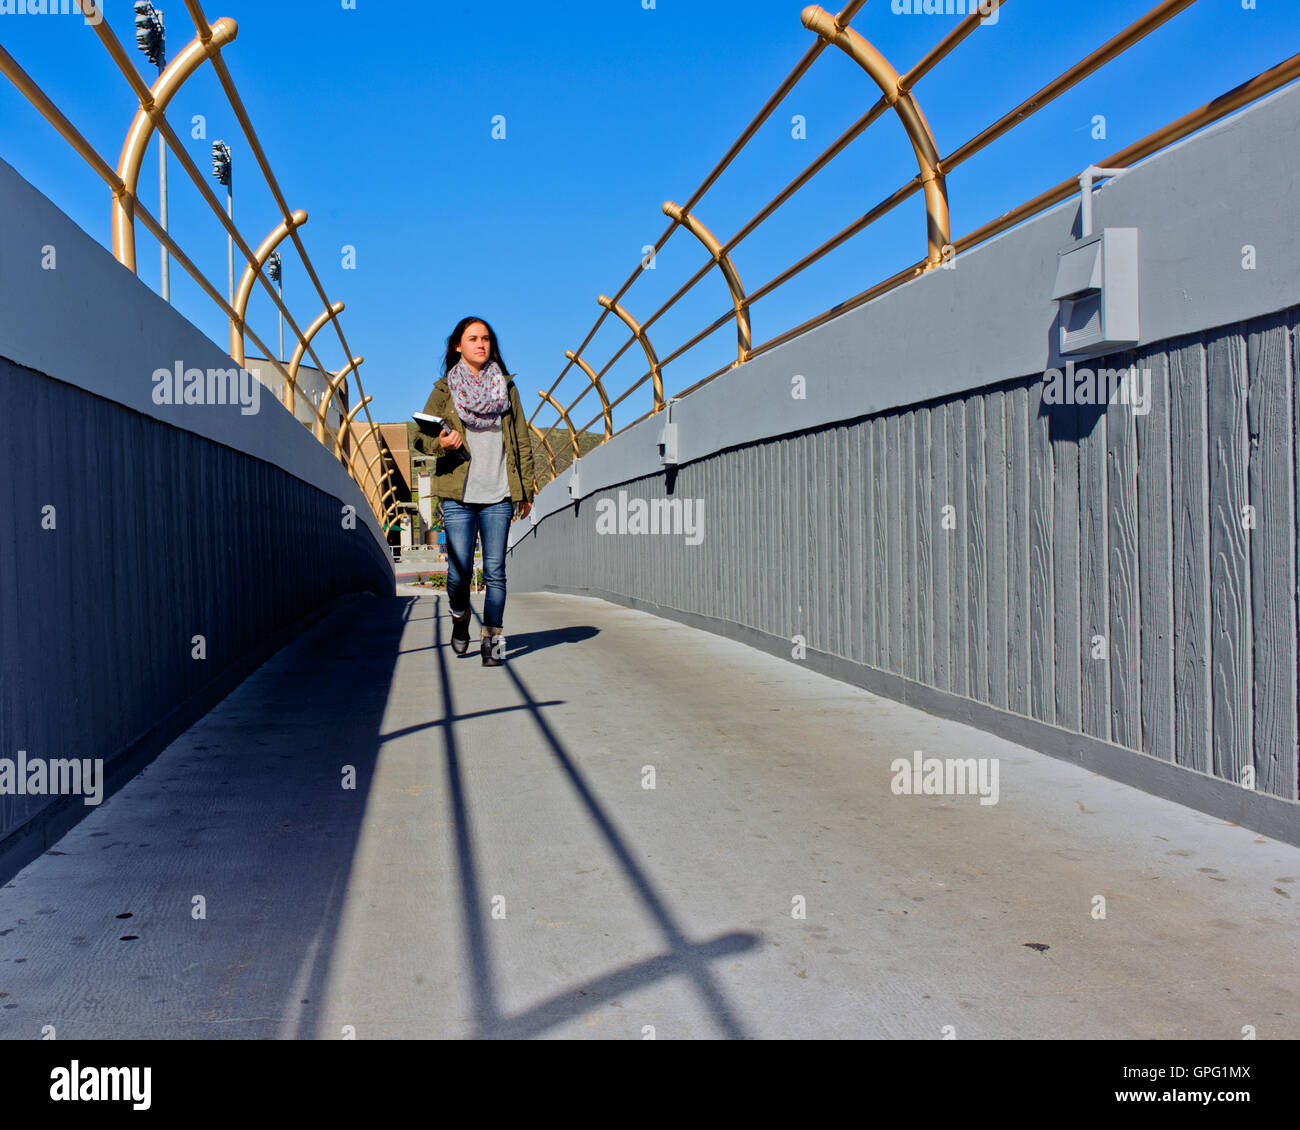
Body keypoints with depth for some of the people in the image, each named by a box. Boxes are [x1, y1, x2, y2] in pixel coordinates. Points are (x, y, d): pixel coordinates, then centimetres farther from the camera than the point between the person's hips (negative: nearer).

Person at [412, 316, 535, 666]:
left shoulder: (506, 387, 12)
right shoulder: (444, 390, 7)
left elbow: (522, 441, 13)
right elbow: (420, 438, 9)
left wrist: (525, 490, 8)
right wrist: (440, 443, -14)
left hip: (498, 495, 1)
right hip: (458, 495, -1)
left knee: (494, 570, -3)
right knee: (460, 569, -4)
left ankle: (492, 638, 3)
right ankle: (459, 621, 23)